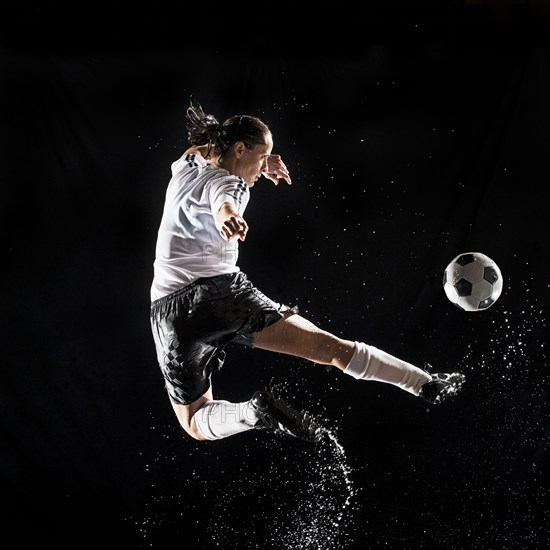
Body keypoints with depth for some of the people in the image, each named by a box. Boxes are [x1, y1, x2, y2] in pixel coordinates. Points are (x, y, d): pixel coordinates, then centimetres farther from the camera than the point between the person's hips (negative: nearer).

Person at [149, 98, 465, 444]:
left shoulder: (185, 167, 19)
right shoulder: (225, 183, 0)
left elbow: (202, 149, 43)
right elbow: (224, 203, -26)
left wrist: (258, 163, 32)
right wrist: (229, 217, -50)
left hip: (168, 309, 5)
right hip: (222, 290, -5)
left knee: (196, 424, 11)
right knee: (331, 346, -5)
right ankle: (426, 384, -8)